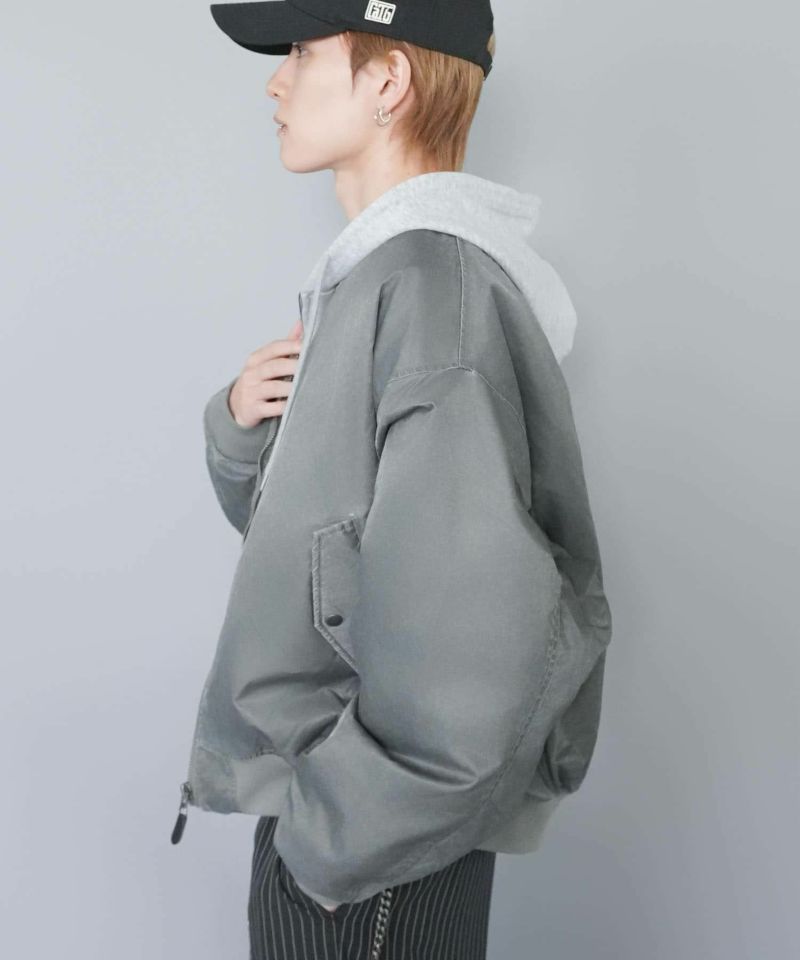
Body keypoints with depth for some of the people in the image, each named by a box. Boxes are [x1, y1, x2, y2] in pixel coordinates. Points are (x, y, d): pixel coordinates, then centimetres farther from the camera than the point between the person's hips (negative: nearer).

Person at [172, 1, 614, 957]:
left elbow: (479, 639, -31)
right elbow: (283, 518, 11)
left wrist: (334, 834, -20)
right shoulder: (371, 274, 7)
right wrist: (243, 421, -8)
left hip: (382, 845, -8)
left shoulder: (432, 287, -23)